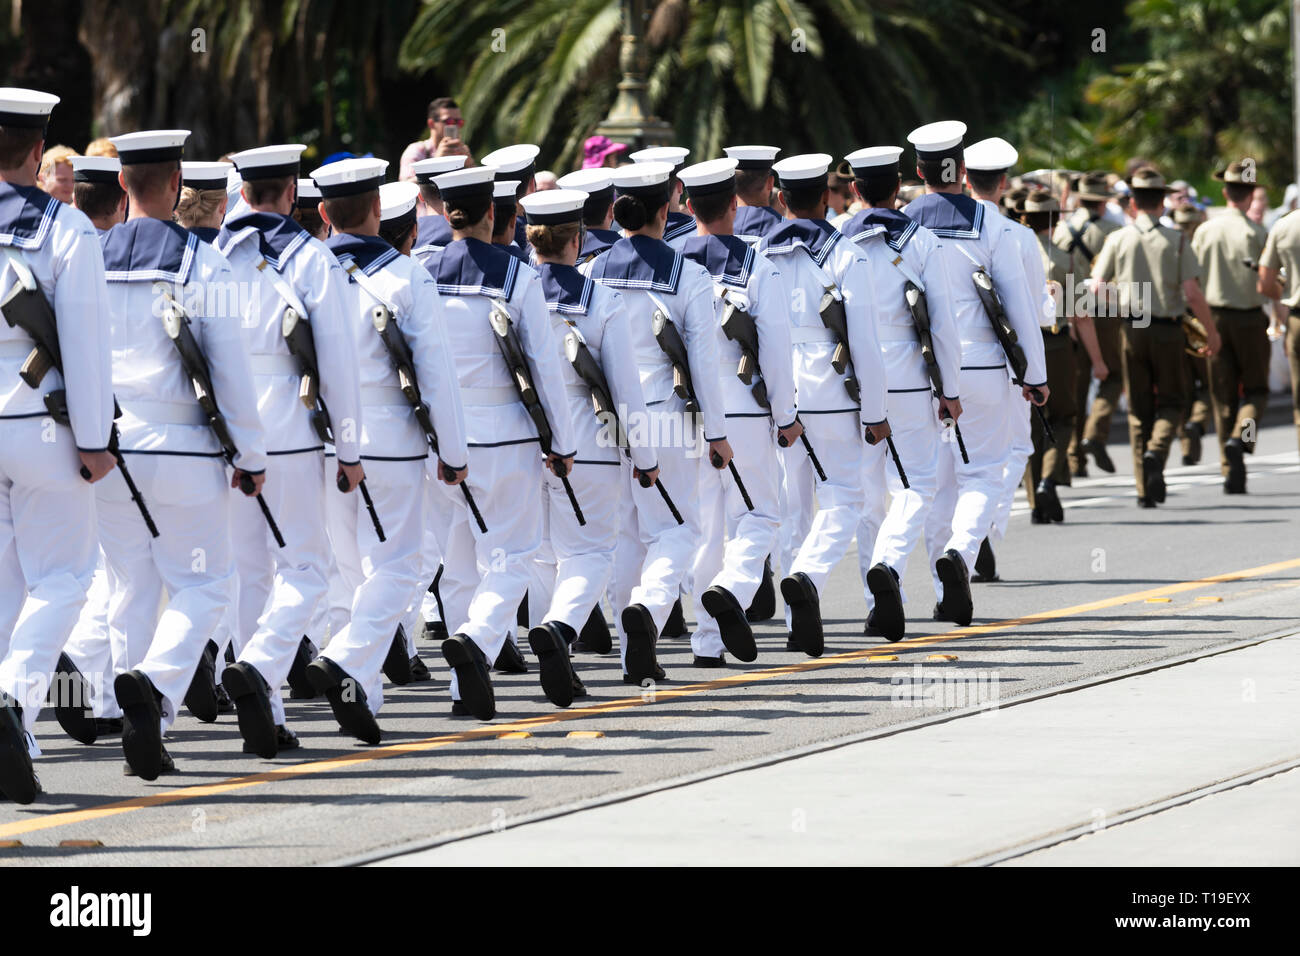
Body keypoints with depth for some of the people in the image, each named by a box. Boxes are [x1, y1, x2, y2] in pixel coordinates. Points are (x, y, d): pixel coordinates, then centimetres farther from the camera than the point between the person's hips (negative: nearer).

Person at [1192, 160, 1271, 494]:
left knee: (1224, 397, 9)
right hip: (1250, 320, -3)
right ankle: (1241, 437, -19)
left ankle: (1231, 471, 7)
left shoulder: (1205, 232, -1)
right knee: (1255, 389, 10)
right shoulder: (1256, 232, -11)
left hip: (1215, 317, 3)